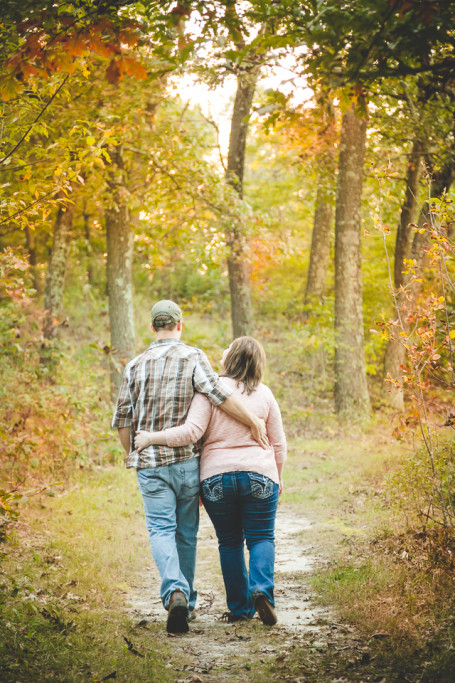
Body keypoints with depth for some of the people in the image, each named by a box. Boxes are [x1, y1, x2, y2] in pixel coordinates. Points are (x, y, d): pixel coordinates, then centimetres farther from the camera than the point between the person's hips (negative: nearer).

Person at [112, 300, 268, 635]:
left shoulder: (135, 365, 7)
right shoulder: (193, 357, -2)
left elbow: (122, 420, 8)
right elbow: (217, 392, -18)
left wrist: (134, 455, 21)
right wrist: (254, 421, -15)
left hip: (149, 461, 1)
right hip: (187, 459, 0)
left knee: (161, 530, -3)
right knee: (186, 532, 13)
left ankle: (175, 591, -27)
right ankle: (187, 602, 21)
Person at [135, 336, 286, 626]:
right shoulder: (264, 394, 4)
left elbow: (191, 431, -16)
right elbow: (279, 443, 8)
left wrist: (151, 438, -8)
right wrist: (278, 477, 22)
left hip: (216, 477, -1)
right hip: (259, 476, 1)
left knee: (230, 541, 12)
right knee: (261, 537, 9)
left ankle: (240, 607, 12)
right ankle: (262, 588, -16)